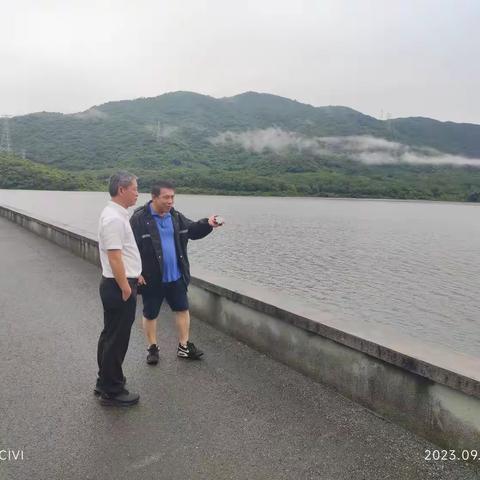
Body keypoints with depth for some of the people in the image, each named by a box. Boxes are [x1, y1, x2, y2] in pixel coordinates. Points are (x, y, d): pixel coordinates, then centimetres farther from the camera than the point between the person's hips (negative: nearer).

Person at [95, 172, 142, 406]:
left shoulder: (116, 214, 12)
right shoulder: (114, 218, -20)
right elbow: (114, 257, -24)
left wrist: (133, 275, 22)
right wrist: (125, 288, -20)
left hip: (116, 285, 11)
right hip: (119, 287, -11)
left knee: (110, 335, 20)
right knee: (117, 339, 1)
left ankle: (106, 381, 34)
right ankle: (111, 391, 15)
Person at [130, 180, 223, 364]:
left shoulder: (176, 216, 4)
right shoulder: (139, 219, -14)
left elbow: (192, 230, 14)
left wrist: (207, 224, -5)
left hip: (176, 276, 5)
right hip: (151, 278, -5)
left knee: (182, 308, 11)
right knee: (150, 314, 10)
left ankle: (184, 346, 26)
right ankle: (152, 348, 29)